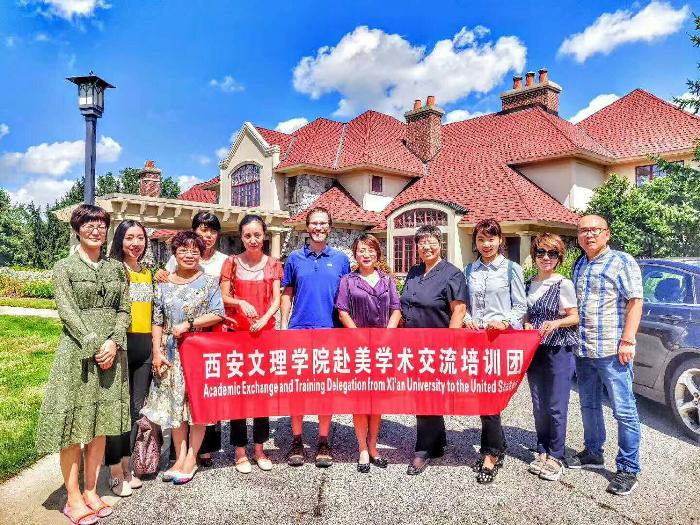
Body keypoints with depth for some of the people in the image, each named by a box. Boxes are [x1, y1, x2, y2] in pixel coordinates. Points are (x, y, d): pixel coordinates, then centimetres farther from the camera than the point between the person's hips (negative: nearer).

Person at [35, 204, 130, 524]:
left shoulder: (116, 268, 11)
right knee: (73, 425, 1)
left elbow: (123, 311, 7)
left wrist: (113, 342, -8)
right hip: (77, 352, -3)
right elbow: (67, 312, -8)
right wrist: (94, 345, -15)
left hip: (110, 351, 4)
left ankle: (91, 491, 21)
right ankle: (73, 498, 12)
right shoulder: (64, 267, 1)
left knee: (101, 424, 9)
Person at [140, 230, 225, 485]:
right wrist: (157, 351, -1)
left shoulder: (209, 282, 0)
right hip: (172, 352, 3)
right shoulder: (164, 284, 7)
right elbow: (157, 321, 7)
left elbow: (217, 314, -8)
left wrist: (188, 324, -16)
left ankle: (191, 458, 15)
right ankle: (180, 457, 19)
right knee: (175, 404, 7)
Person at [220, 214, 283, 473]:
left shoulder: (273, 264, 5)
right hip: (237, 331, -1)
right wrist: (241, 302, -19)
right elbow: (223, 296, 1)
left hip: (265, 331, 1)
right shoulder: (232, 262, 2)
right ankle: (240, 450, 14)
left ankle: (259, 448, 20)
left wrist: (264, 319, -18)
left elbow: (276, 299, 0)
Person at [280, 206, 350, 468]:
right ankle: (296, 441, 18)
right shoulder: (295, 258, 7)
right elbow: (287, 294, 10)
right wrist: (283, 325, 1)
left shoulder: (341, 259, 6)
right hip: (298, 330, 1)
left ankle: (323, 442, 18)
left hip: (330, 331, 0)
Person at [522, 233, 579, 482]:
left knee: (556, 407, 0)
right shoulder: (529, 284, 9)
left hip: (559, 351, -5)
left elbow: (575, 317, -5)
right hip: (535, 350, 5)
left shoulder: (563, 284, -5)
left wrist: (556, 323, -22)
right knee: (539, 406, 11)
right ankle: (542, 452, 24)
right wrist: (527, 325, -4)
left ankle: (556, 457, 14)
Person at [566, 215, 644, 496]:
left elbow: (635, 302, -10)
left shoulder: (622, 261, -5)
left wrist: (627, 340, -17)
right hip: (582, 351, 7)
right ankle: (593, 452, 33)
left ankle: (628, 469, 11)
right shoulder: (578, 266, 14)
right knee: (589, 406, 18)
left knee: (624, 411, 1)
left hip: (612, 351, -7)